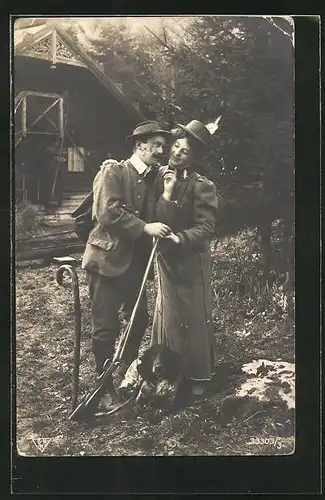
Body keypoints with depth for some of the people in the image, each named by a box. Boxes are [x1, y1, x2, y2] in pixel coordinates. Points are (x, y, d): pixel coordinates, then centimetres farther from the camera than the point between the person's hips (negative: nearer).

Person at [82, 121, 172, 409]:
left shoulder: (153, 180, 13)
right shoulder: (113, 171, -7)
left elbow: (156, 216, 8)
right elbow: (108, 213, -20)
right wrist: (145, 227, -23)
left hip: (137, 261, 7)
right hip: (109, 259, -7)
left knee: (140, 320, 13)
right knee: (106, 327, -2)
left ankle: (128, 374, 34)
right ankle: (105, 388, 14)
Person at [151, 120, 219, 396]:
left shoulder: (203, 186, -13)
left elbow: (206, 227, -17)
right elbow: (157, 220, -2)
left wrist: (179, 239, -30)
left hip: (191, 260, -5)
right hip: (166, 259, 5)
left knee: (195, 317, 5)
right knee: (168, 314, 15)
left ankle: (198, 375, 21)